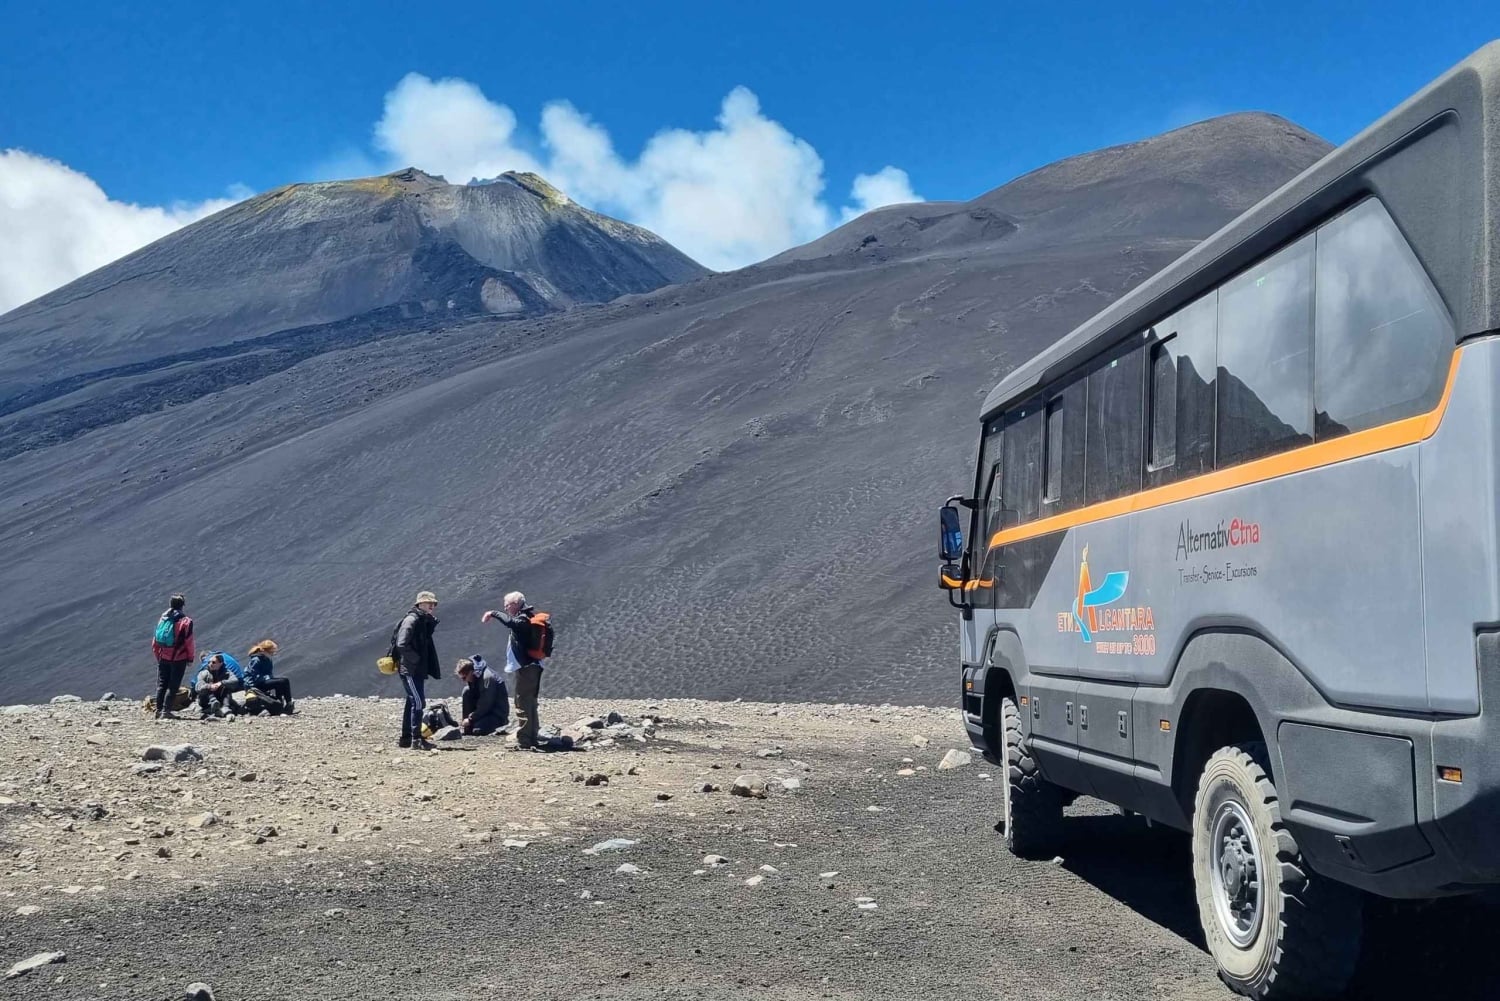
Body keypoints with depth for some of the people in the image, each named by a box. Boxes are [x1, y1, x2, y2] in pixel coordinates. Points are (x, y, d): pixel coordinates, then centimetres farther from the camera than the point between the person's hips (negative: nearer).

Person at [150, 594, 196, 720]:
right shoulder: (186, 621, -10)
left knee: (161, 684, 13)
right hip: (178, 658, -5)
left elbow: (155, 640, 12)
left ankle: (159, 710, 14)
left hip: (163, 657, 5)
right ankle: (166, 711, -7)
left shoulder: (163, 618, 7)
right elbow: (189, 642, -10)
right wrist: (190, 657, 2)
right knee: (173, 686, -1)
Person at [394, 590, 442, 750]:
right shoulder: (411, 620, -13)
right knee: (418, 702, -13)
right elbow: (401, 644, -22)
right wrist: (416, 660, -18)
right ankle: (416, 739, -13)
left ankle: (406, 738, 22)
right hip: (411, 669, -10)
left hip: (418, 670, 10)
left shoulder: (424, 622, 16)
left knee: (413, 702, 14)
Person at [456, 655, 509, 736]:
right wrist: (467, 718, -10)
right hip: (486, 708, 9)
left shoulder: (488, 677, -26)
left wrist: (470, 719, -19)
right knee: (467, 691, -11)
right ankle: (468, 727, -6)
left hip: (499, 713, -9)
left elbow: (485, 705, -24)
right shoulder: (473, 677, 0)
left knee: (478, 730, -29)